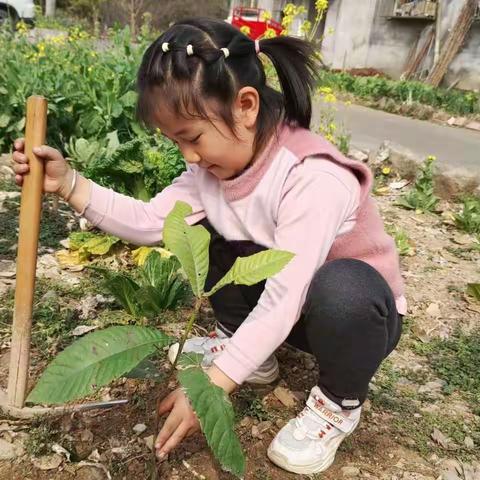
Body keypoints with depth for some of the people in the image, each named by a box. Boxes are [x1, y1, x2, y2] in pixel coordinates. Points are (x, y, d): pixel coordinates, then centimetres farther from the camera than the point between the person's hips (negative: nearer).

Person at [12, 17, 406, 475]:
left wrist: (211, 386, -37)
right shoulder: (216, 161, -11)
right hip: (278, 298, 6)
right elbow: (152, 222, -12)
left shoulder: (314, 179, -35)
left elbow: (283, 302, -37)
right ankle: (243, 348, 11)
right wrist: (69, 184, -20)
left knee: (340, 289, -40)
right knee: (202, 231, -6)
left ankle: (338, 401, -6)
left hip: (359, 309, -5)